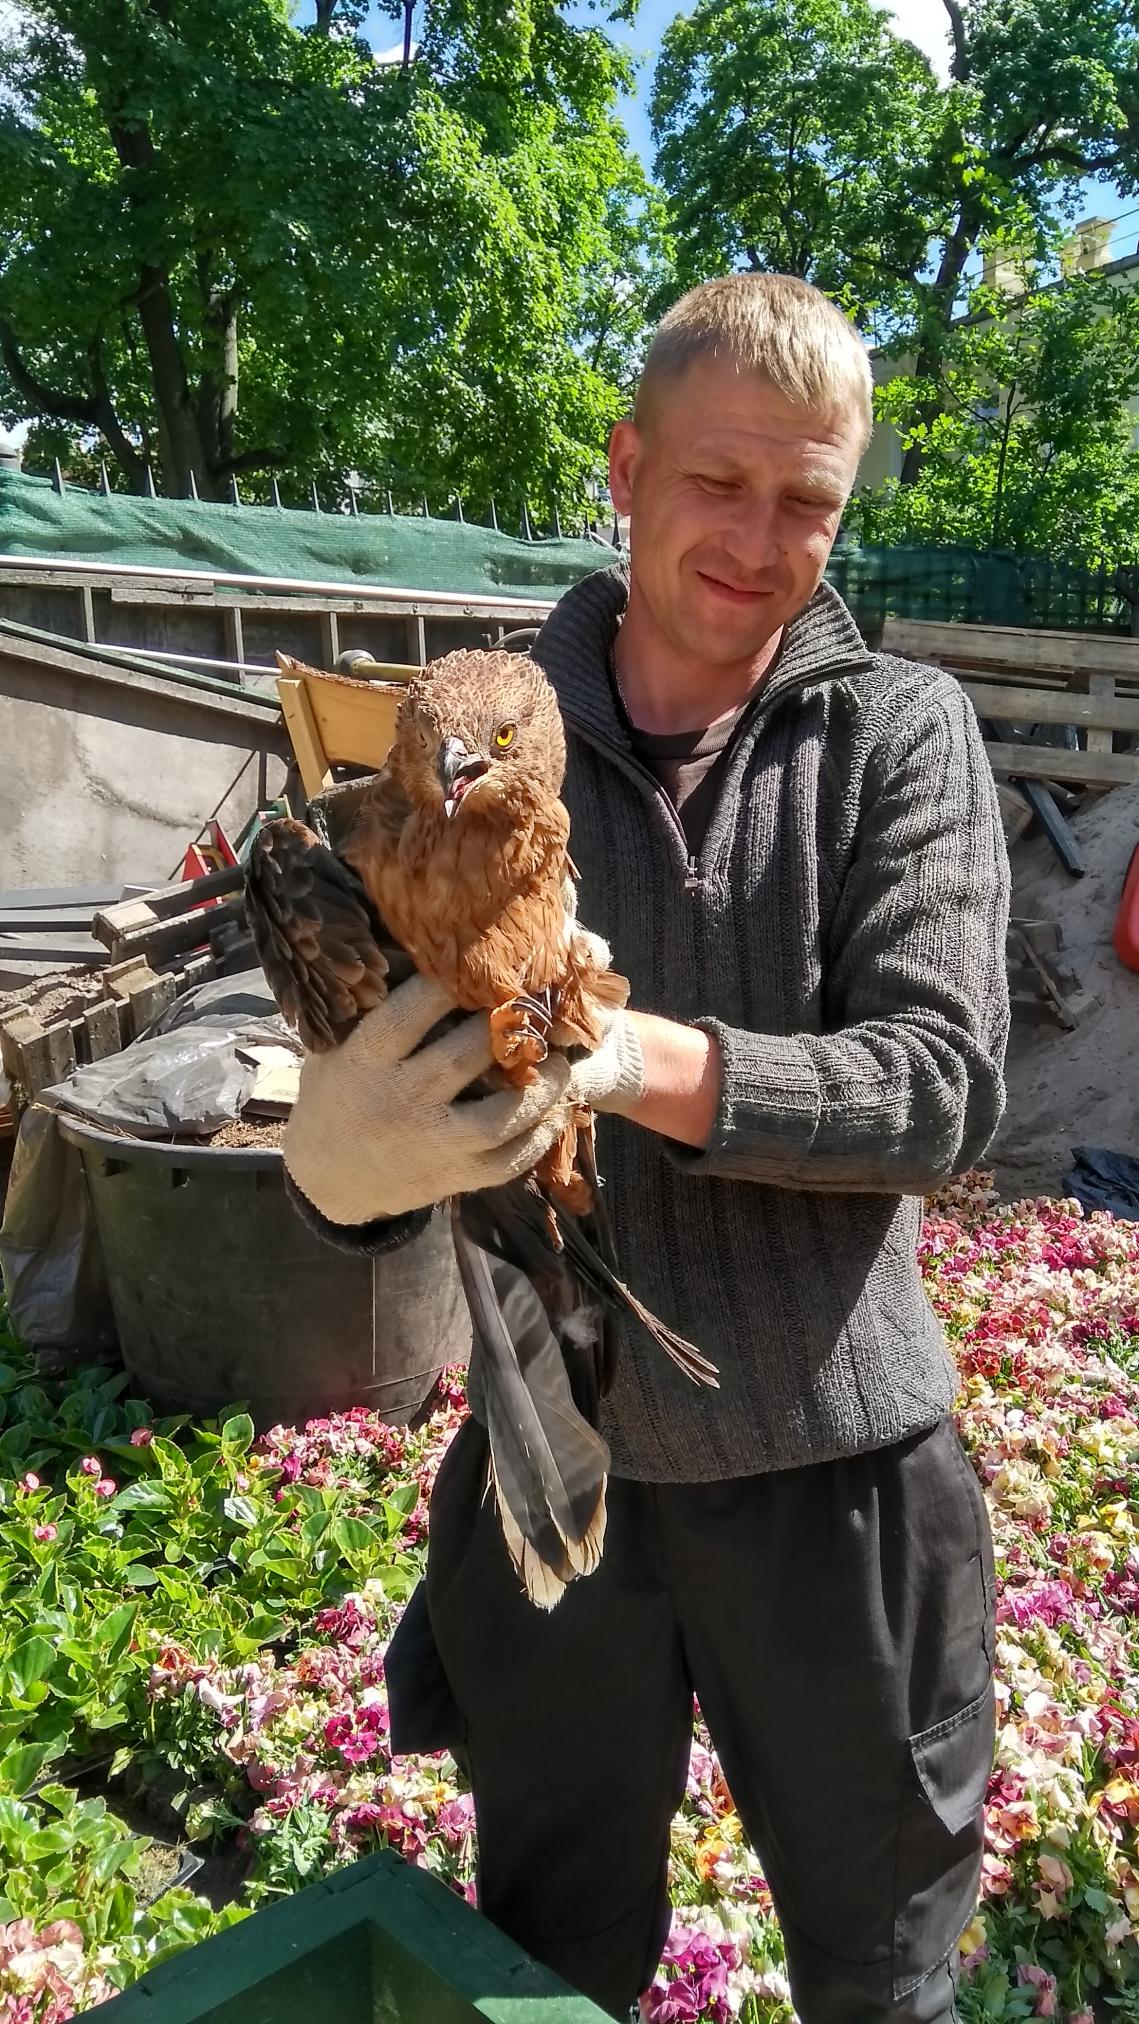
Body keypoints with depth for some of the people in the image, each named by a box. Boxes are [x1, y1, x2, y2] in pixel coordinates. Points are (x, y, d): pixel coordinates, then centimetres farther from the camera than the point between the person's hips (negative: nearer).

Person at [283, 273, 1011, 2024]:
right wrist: (349, 1155, -31)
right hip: (549, 1450, 1)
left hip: (835, 1466, 0)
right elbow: (391, 1072, -7)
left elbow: (947, 1088, -15)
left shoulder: (901, 730, -6)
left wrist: (647, 1060, -32)